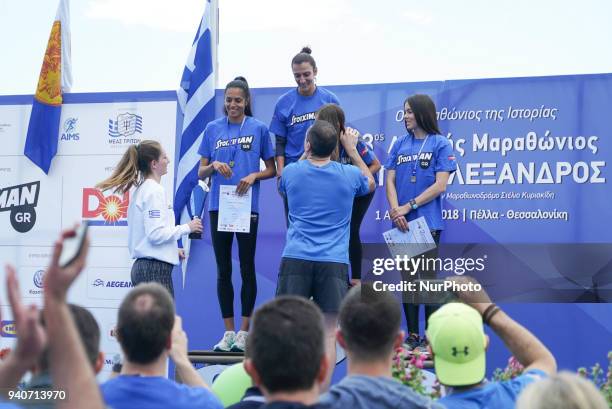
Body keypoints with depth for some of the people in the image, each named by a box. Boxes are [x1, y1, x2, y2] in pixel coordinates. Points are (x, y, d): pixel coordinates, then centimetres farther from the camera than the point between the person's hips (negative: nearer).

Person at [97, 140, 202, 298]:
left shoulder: (141, 189, 17)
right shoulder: (154, 190, -11)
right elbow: (156, 234, -18)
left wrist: (172, 249, 18)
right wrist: (187, 228, -7)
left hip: (142, 266, 10)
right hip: (156, 268, -10)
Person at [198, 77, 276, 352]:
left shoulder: (258, 128, 2)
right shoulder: (213, 129, 8)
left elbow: (271, 169, 6)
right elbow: (201, 172, 9)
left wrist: (253, 176, -13)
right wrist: (214, 166, -12)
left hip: (247, 206, -2)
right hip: (218, 206, 2)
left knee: (247, 268, 2)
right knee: (223, 270, 5)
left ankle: (244, 332, 8)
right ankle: (228, 332, 12)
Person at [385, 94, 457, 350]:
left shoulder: (440, 144, -1)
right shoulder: (400, 144, 12)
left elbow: (440, 185, -8)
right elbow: (390, 180, 7)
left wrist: (409, 206, -12)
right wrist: (395, 209, -11)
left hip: (428, 221, -5)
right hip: (402, 223, 5)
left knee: (427, 278, -3)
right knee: (408, 279, 9)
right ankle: (412, 336, 16)